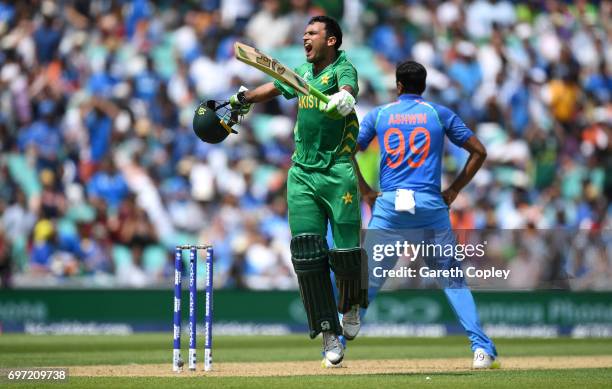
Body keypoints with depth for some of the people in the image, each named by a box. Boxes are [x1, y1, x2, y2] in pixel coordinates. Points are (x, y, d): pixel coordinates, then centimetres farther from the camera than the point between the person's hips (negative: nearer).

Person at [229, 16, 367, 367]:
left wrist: (340, 101, -51)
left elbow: (347, 92, -29)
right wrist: (241, 100, 47)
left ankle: (352, 306, 24)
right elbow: (275, 87, 33)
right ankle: (330, 335, -3)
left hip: (338, 172, -6)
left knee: (347, 251, -8)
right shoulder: (303, 73, 15)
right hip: (302, 173, 6)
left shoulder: (343, 69, -6)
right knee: (307, 253, -6)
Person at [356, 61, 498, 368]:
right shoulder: (440, 114, 10)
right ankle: (481, 348, -4)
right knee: (453, 278, 6)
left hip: (387, 205, 0)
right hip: (430, 205, 0)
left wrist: (366, 192, 9)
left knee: (367, 278, 6)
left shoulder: (378, 115, 11)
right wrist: (454, 190, 13)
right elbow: (479, 151, 9)